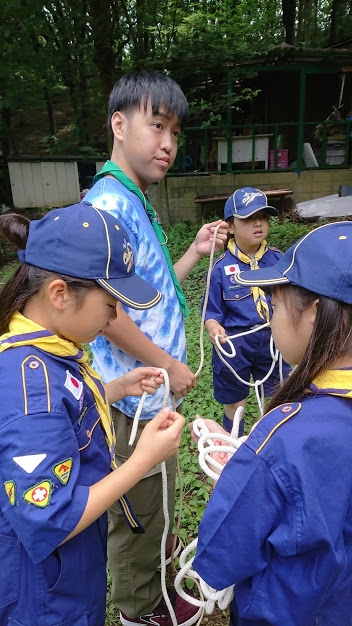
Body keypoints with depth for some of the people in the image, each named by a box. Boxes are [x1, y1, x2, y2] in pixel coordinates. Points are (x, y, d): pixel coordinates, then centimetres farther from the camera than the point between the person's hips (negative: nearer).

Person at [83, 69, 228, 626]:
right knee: (142, 512, 14)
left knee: (154, 507, 27)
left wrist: (196, 252, 7)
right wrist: (168, 365, -16)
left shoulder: (137, 204, 11)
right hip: (136, 395, -9)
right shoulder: (109, 205, -20)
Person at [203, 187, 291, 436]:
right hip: (234, 343, -2)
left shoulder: (278, 260, -5)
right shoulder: (222, 267, -11)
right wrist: (214, 327, -26)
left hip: (272, 340, 2)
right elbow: (212, 310, -6)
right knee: (234, 404, 18)